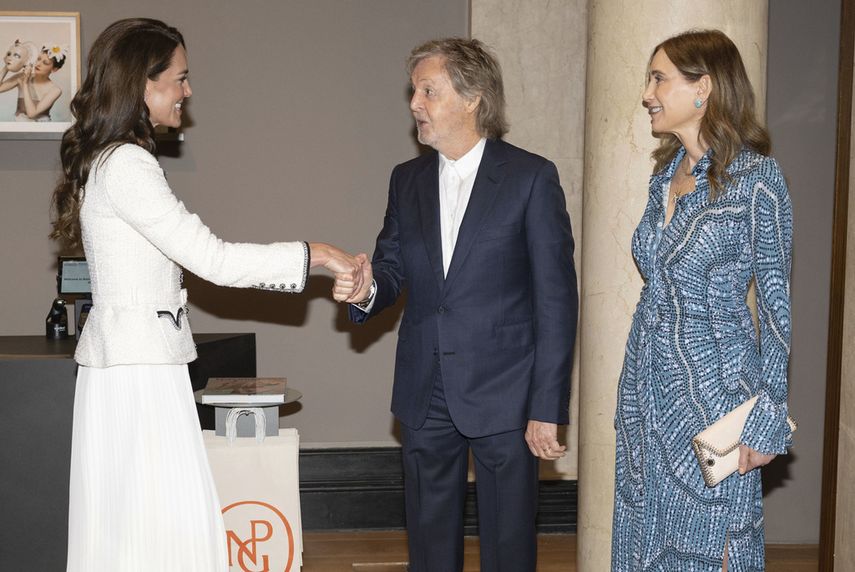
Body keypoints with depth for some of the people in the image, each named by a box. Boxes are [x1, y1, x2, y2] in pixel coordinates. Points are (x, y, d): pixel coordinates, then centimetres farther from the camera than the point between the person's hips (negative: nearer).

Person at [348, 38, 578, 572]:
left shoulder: (531, 177, -7)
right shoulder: (407, 179, 9)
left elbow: (556, 298, -8)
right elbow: (393, 269, 12)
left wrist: (547, 407, -12)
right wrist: (368, 291, -13)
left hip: (503, 394, -4)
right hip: (425, 395, 5)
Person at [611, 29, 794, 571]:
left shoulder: (756, 177, -12)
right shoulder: (666, 174, 9)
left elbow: (779, 306, -11)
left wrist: (765, 423, -13)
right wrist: (635, 393, 15)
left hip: (713, 387, -7)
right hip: (648, 385, 7)